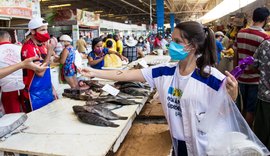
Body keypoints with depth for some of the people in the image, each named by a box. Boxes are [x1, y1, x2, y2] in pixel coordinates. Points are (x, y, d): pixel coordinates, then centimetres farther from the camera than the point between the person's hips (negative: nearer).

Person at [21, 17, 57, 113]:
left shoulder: (43, 45, 8)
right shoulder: (28, 48, -16)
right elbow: (40, 72, -25)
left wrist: (52, 88, 13)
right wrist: (50, 50, -24)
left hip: (48, 92, 8)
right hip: (35, 95, -7)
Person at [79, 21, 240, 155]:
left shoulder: (212, 77, -19)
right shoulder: (165, 72, -8)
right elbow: (129, 75, -9)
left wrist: (233, 94, -35)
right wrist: (94, 72, -10)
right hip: (178, 142, 4)